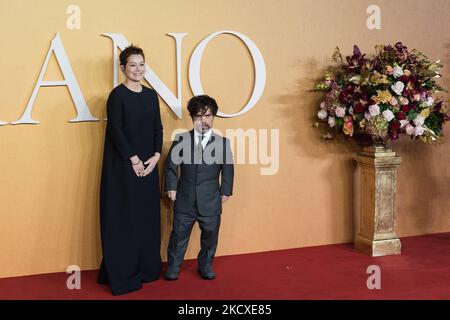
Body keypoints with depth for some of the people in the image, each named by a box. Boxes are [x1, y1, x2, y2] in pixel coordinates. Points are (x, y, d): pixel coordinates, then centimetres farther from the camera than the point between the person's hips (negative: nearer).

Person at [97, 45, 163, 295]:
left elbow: (158, 128, 11)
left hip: (149, 165, 6)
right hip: (123, 165, -6)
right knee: (123, 217, -2)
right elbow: (115, 130, -13)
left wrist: (156, 156, -3)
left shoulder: (151, 95, 10)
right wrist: (133, 159, -14)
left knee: (148, 215, 10)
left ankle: (147, 267, 23)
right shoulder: (118, 94, -8)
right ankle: (122, 274, 7)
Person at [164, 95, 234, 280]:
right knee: (179, 234, 8)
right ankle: (173, 266, 23)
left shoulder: (222, 143, 0)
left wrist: (225, 192, 0)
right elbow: (171, 165, 3)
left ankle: (206, 265, 29)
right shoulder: (181, 139, 1)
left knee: (210, 235, 10)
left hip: (210, 201, 1)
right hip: (185, 199, 0)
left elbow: (228, 169, 3)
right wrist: (171, 187, -4)